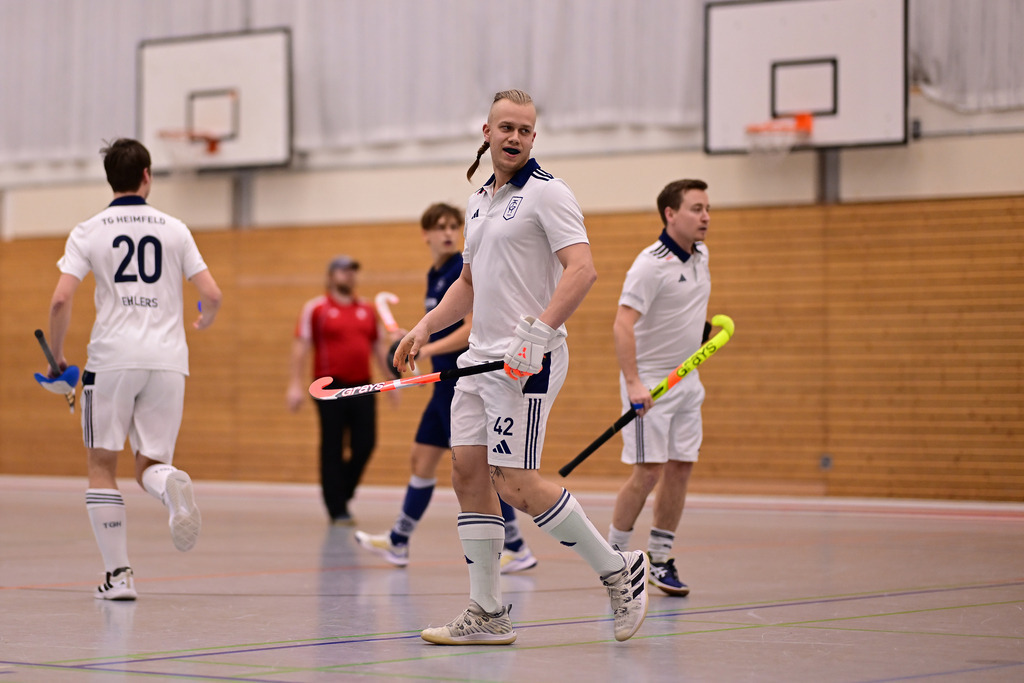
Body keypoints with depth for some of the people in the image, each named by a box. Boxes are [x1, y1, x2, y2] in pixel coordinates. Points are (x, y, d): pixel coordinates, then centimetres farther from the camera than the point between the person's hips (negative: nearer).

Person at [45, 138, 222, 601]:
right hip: (167, 358, 2)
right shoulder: (174, 229, 8)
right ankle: (171, 485, -29)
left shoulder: (88, 232, 3)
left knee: (102, 466, 10)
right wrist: (204, 322, 28)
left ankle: (118, 574, 4)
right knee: (149, 465, 9)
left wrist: (56, 356, 8)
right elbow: (212, 295, 5)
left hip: (112, 358, -2)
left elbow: (61, 301, -6)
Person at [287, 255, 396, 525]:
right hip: (331, 388, -4)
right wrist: (296, 384, -11)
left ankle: (342, 491, 23)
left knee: (365, 444, -1)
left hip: (363, 386, 4)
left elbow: (378, 347, 20)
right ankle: (337, 510, 6)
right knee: (333, 450, -1)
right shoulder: (316, 308, 0)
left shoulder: (367, 310, 13)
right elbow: (301, 346, -4)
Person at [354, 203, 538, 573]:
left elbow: (471, 329, -20)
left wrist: (427, 350, -21)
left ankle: (517, 549, -5)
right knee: (422, 459, 15)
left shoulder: (464, 270, -13)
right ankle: (398, 542, 26)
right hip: (446, 381, 9)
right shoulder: (435, 275, 15)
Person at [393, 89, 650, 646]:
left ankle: (618, 570, 3)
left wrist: (539, 330, -28)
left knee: (516, 484, -12)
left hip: (528, 361, -8)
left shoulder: (546, 193, -7)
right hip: (481, 357, 8)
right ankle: (487, 615, 8)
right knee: (468, 475, 2)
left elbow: (582, 269, -18)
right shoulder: (479, 201, 18)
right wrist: (426, 326, 16)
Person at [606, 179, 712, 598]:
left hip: (687, 380, 8)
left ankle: (659, 559, 13)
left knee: (680, 468, 5)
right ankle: (614, 554, 5)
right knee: (648, 472, -10)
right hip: (650, 381, -8)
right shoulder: (651, 265, -19)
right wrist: (633, 383, -35)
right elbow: (622, 325, -27)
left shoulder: (700, 255, 7)